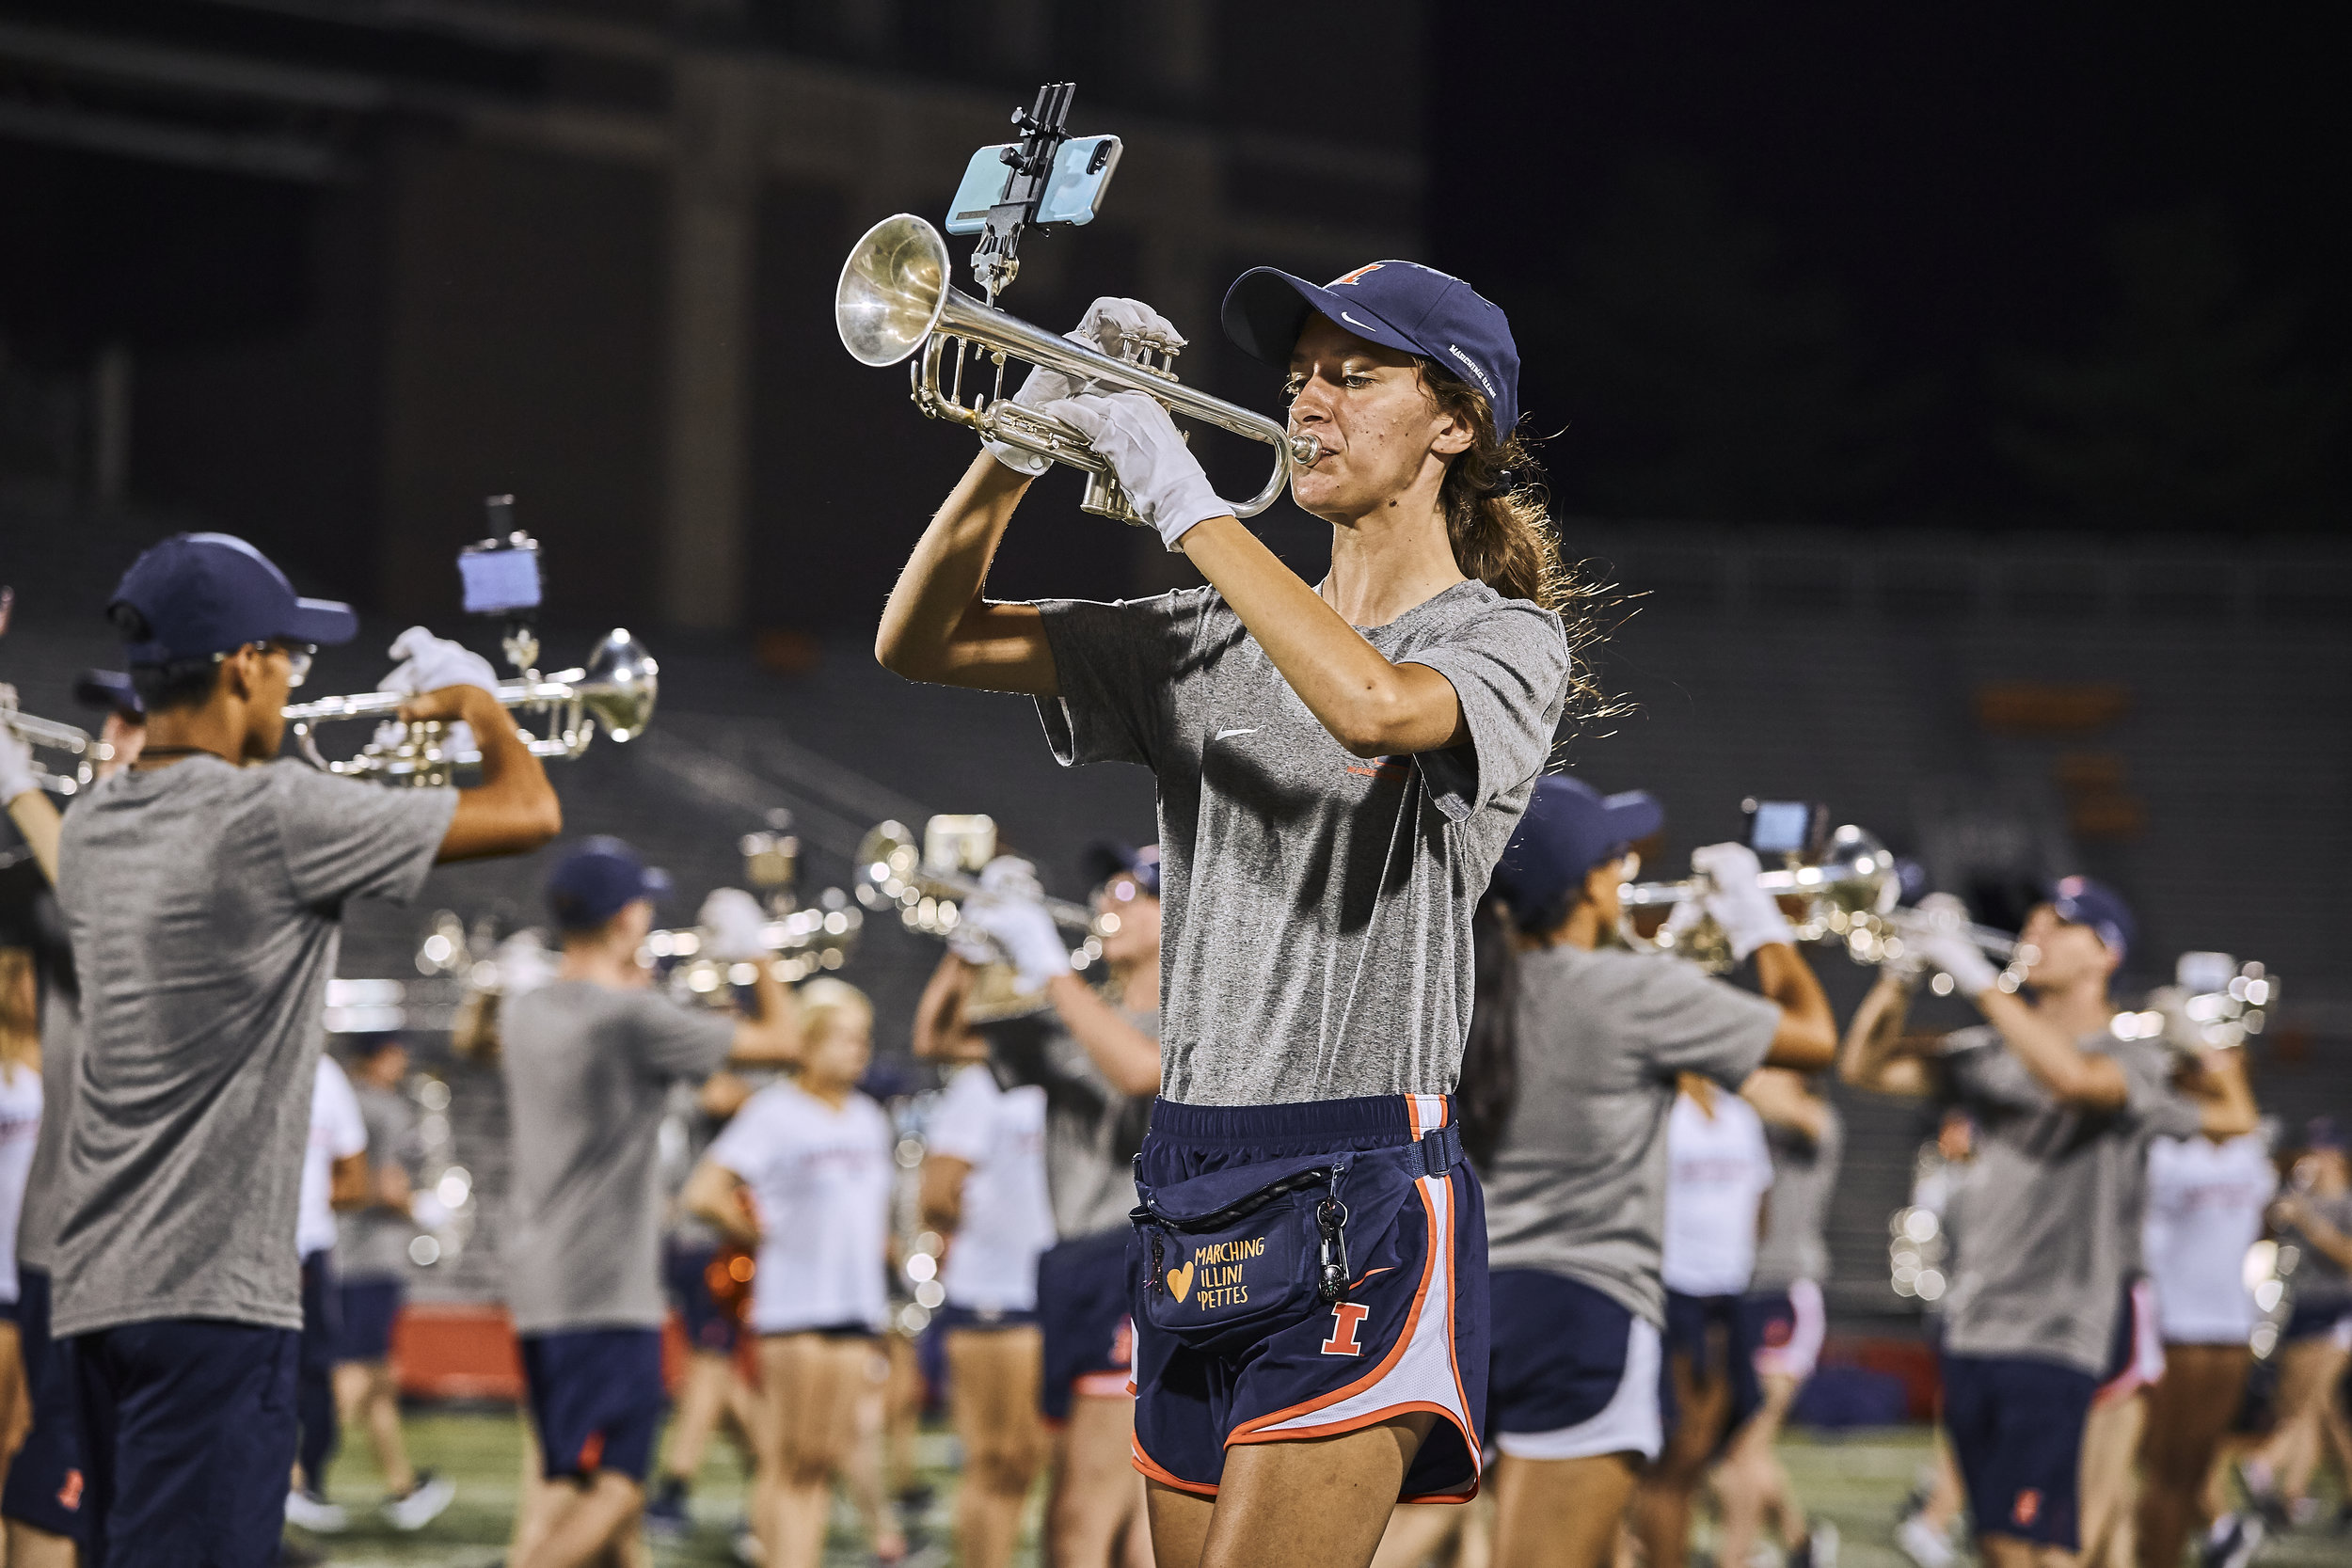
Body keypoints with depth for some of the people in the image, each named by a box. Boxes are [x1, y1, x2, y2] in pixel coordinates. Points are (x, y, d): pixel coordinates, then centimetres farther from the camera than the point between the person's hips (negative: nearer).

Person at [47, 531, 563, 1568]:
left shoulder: (91, 829, 9)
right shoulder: (278, 818, -14)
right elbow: (529, 813, -11)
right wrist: (478, 705, 10)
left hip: (92, 1287, 8)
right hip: (212, 1290, -8)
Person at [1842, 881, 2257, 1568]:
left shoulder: (2133, 1062, -7)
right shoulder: (1992, 1054, 13)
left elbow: (2072, 1077, -29)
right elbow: (1867, 1066, 11)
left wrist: (1975, 975, -27)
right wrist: (1904, 969, -4)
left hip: (2055, 1338, -7)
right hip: (1972, 1331, 7)